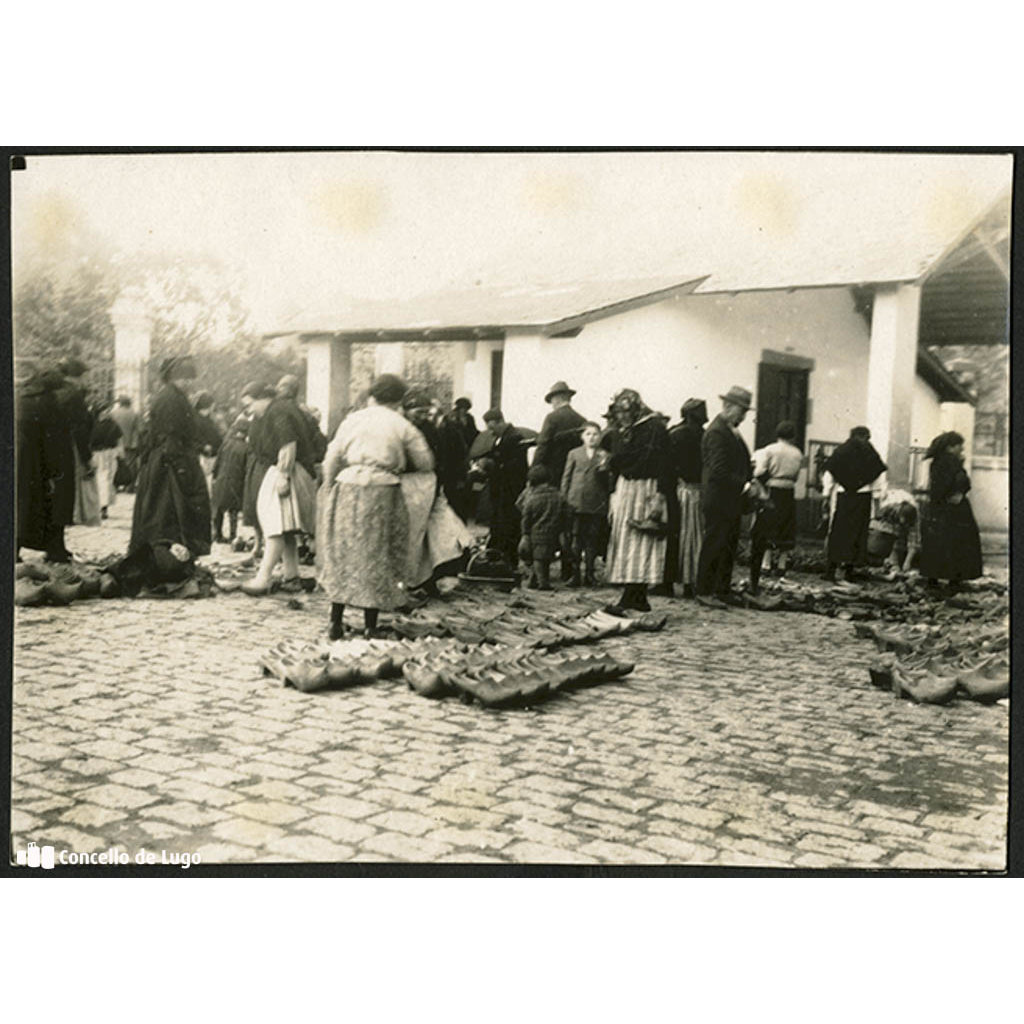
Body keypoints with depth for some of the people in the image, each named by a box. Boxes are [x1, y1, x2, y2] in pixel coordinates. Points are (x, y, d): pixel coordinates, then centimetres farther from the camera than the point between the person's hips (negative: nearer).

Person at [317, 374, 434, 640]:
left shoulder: (353, 419, 9)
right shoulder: (402, 426, 4)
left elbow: (331, 459, 6)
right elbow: (426, 463, 8)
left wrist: (329, 489, 16)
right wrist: (400, 462, 26)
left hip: (347, 490, 2)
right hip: (383, 494, -2)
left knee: (342, 556, 10)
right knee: (376, 558, 6)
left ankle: (336, 623, 11)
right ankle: (370, 626, 8)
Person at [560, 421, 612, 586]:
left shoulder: (605, 456, 7)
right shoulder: (574, 454, 10)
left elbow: (609, 483, 5)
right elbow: (566, 478, 11)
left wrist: (603, 468, -12)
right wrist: (565, 500, 5)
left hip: (596, 505, 0)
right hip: (576, 504, 0)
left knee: (592, 540, 3)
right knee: (576, 539, 1)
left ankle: (589, 574, 12)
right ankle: (574, 574, 7)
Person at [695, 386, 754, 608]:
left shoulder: (731, 431, 15)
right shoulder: (716, 432, -16)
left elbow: (742, 464, 19)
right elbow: (718, 471, -22)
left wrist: (749, 482, 3)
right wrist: (744, 485, -20)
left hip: (732, 500, 10)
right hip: (718, 501, -10)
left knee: (729, 547, 13)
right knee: (713, 546, -2)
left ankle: (722, 590, 21)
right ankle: (704, 592, 6)